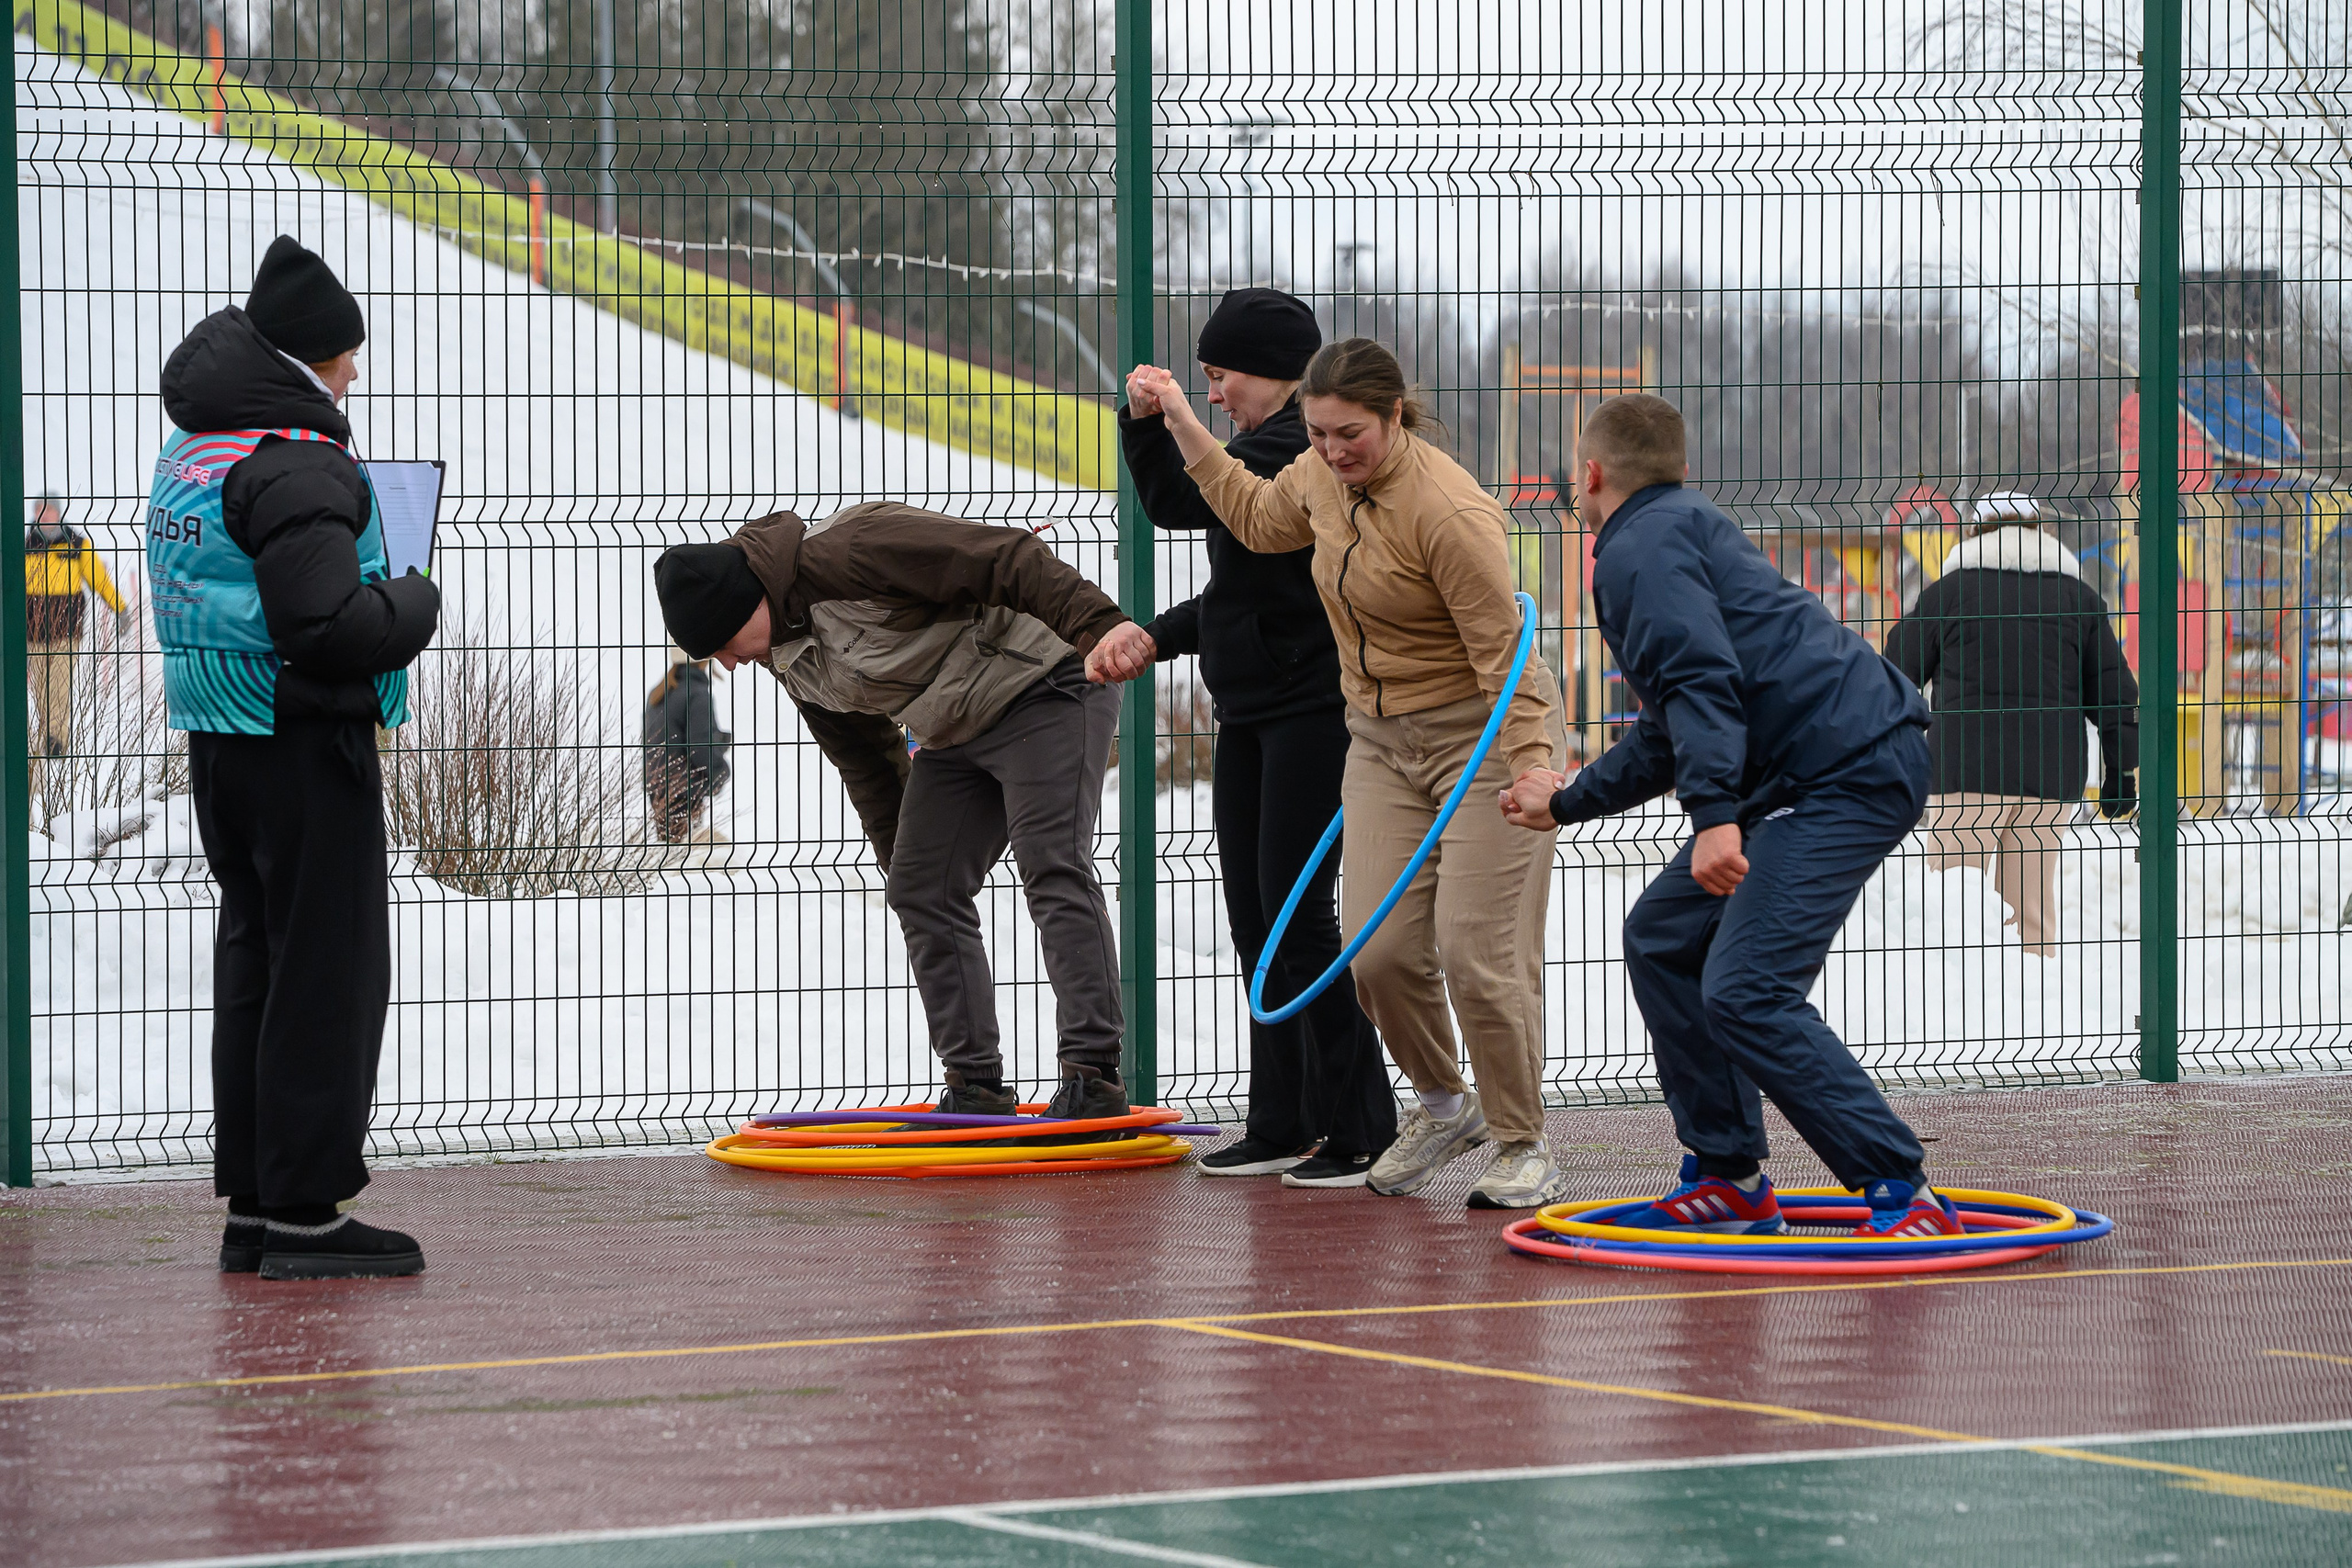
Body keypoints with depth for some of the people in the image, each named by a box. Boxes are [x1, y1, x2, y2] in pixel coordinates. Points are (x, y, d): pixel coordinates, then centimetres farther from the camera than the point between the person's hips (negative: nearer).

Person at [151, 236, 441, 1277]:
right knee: (328, 966, -3)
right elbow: (329, 631, -26)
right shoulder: (297, 465, -19)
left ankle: (253, 1208, 19)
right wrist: (415, 605, -7)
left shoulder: (191, 451, 12)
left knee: (254, 957, 14)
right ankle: (303, 1211, -3)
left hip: (219, 742, 9)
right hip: (304, 741, -9)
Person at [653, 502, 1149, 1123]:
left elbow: (1008, 561, -29)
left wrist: (1101, 625, -36)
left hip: (1044, 692, -9)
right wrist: (900, 854, 22)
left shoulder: (852, 549, -26)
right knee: (922, 892, 3)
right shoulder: (786, 653, 4)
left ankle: (1093, 1077, -20)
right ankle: (975, 1087, 6)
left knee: (1053, 873, -18)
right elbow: (862, 755, 18)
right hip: (955, 736, 9)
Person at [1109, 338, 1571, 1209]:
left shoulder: (1451, 512, -25)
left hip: (1486, 737, -7)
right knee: (1380, 948, -2)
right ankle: (1443, 1106, 23)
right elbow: (1255, 516, 23)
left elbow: (1503, 651, -22)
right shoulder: (1322, 474, -1)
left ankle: (1522, 1148, 5)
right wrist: (1181, 421, 21)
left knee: (1478, 950, -11)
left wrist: (1535, 765, -29)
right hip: (1382, 742, 7)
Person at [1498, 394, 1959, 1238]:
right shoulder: (1683, 530, 28)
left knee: (1743, 992, -17)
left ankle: (1903, 1193, -16)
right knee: (1662, 938, 18)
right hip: (1810, 777, 11)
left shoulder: (1642, 546, -5)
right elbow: (1666, 740, 36)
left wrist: (1715, 814, -31)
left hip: (1850, 771, -11)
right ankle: (1730, 1178, 19)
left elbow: (1703, 681, -22)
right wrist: (1567, 800, 47)